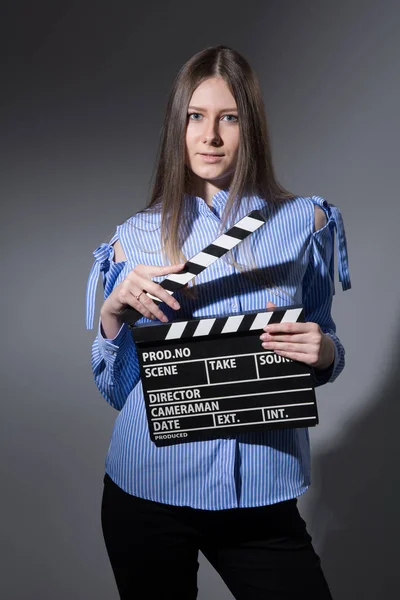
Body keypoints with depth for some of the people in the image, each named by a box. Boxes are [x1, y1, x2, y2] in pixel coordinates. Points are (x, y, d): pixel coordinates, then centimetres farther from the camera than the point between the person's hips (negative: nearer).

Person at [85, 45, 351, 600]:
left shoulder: (303, 222, -1)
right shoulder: (136, 237, 0)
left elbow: (325, 355, 8)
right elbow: (115, 389, 3)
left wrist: (324, 352, -14)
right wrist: (112, 313, -14)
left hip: (261, 495, 0)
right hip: (148, 491, 1)